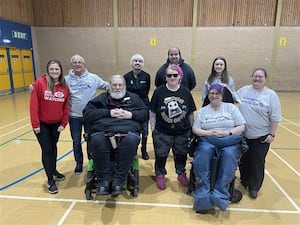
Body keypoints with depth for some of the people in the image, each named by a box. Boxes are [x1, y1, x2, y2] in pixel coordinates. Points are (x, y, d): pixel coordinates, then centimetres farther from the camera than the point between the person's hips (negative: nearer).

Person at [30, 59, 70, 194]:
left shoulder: (64, 86, -2)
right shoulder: (40, 83, -14)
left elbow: (66, 107, 2)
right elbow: (34, 105, -14)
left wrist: (63, 123, -1)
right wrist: (35, 124, -15)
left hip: (56, 124, 4)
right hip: (42, 124, -3)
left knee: (53, 147, 18)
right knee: (46, 150, 0)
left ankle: (54, 171, 38)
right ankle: (50, 180, 12)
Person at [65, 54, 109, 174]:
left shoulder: (93, 78, -3)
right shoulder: (66, 79, -2)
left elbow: (108, 86, 2)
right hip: (74, 116, 1)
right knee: (76, 141, 12)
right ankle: (79, 163, 33)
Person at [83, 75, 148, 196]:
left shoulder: (134, 98, 25)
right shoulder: (101, 98, 21)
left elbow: (145, 113, 17)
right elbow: (87, 114, 8)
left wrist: (131, 114, -2)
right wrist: (108, 113, -2)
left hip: (128, 132, 0)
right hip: (102, 131, 1)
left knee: (131, 141, -35)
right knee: (97, 140, -34)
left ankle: (118, 179, -21)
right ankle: (104, 178, -19)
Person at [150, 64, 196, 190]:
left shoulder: (186, 92, -3)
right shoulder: (159, 91, -9)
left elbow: (190, 113, 4)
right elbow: (152, 112, -4)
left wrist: (191, 129, 5)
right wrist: (153, 129, -5)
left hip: (183, 132, 2)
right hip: (162, 132, -2)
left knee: (181, 155, 20)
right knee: (161, 155, 13)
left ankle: (181, 173, 44)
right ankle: (160, 175, 37)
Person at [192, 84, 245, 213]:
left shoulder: (231, 107, 11)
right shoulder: (202, 111, 14)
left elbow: (242, 127, 5)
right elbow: (195, 129, 6)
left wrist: (228, 132, -11)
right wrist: (208, 133, -12)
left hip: (229, 142, 0)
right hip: (208, 141, 1)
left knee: (229, 154, -34)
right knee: (204, 151, -33)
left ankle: (219, 194, -27)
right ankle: (203, 194, -28)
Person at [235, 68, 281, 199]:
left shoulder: (271, 95, -8)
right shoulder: (244, 90, 1)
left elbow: (275, 117, -7)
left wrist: (272, 134, -10)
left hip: (261, 137, -3)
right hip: (243, 135, 3)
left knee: (257, 163, 7)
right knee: (244, 160, 17)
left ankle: (254, 187, 26)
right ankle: (244, 181, 40)